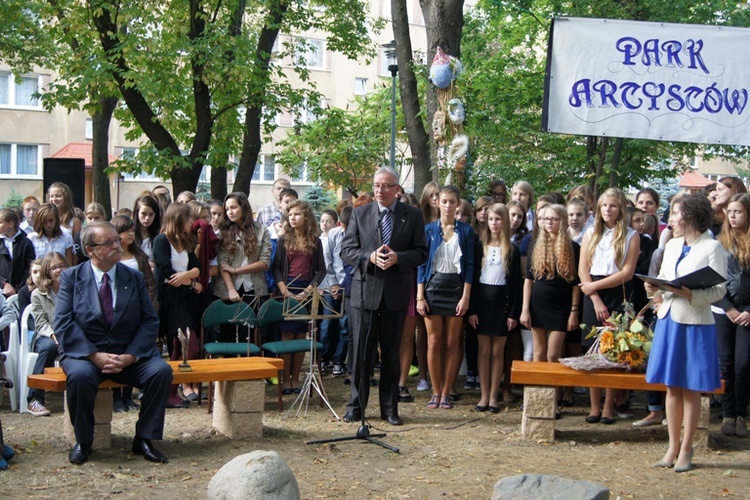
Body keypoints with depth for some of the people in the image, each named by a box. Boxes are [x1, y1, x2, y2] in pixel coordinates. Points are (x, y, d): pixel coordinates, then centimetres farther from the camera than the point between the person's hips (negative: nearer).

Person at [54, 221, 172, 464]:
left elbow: (150, 322, 2)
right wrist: (95, 356, -21)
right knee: (80, 375, -35)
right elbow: (63, 324, -7)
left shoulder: (135, 278, 8)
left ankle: (144, 439, -9)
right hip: (85, 353, -2)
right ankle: (83, 441, -10)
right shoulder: (71, 278, 3)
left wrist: (130, 357, -15)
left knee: (161, 371, -25)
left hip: (130, 355, 2)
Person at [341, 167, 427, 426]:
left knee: (391, 353, 9)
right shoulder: (360, 213, 5)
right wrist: (370, 257, -17)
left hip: (396, 293, 0)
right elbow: (346, 251, 1)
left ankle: (389, 408, 18)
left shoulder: (412, 216, 3)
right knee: (361, 351, 3)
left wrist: (397, 257, -17)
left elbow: (420, 252, 1)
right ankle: (356, 405, 14)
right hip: (365, 290, 0)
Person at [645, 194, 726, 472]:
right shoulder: (672, 245, 13)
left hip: (695, 323, -6)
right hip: (668, 319, 6)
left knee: (690, 388, 2)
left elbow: (719, 290, -12)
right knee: (671, 386, 9)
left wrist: (688, 294, -25)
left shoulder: (712, 247, -7)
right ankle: (673, 446, 17)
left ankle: (686, 450, 10)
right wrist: (655, 288, -6)